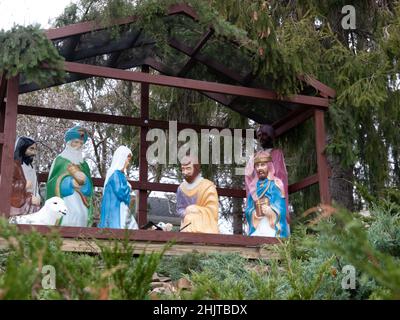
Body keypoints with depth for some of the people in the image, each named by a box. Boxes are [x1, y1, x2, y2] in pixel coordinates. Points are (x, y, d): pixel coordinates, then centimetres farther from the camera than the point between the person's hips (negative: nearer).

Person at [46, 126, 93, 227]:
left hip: (80, 203, 4)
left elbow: (88, 187, 12)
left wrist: (84, 180, -9)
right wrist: (71, 182, -15)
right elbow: (54, 183, -1)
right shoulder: (60, 160, 7)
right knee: (66, 221, -19)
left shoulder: (83, 164, 19)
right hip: (64, 201, -4)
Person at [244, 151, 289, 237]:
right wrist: (253, 213, -8)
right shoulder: (254, 186, 15)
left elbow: (280, 208, -3)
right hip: (256, 229, 4)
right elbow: (248, 209, 12)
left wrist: (271, 211, -20)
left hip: (273, 228, -3)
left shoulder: (276, 183, 4)